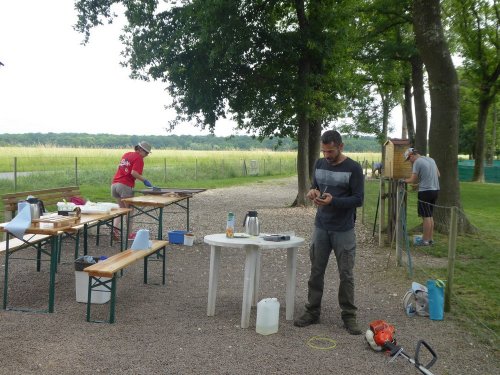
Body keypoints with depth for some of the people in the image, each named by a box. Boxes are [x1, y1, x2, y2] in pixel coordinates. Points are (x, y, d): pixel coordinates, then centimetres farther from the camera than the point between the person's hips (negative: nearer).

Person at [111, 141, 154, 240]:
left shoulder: (126, 154, 20)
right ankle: (130, 234, 13)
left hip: (114, 184, 7)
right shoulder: (139, 158, -6)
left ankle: (115, 227, 2)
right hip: (125, 186, -7)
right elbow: (134, 173, -19)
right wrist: (144, 180, -12)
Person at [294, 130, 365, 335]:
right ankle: (312, 312, 20)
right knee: (316, 272, 9)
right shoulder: (319, 164, 4)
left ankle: (349, 316, 15)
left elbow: (358, 199, -12)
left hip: (344, 231, -4)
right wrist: (313, 192, -10)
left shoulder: (353, 168, -11)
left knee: (346, 274, 3)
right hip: (321, 227, 4)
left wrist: (333, 201, -26)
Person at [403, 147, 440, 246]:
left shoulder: (417, 162, -10)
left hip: (425, 191, -8)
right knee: (430, 216, 15)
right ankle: (430, 238, 19)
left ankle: (425, 240, 0)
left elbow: (413, 180, -10)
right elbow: (438, 174, 19)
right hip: (435, 189, 8)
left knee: (426, 216, -4)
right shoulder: (431, 159, 14)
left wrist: (405, 180, 8)